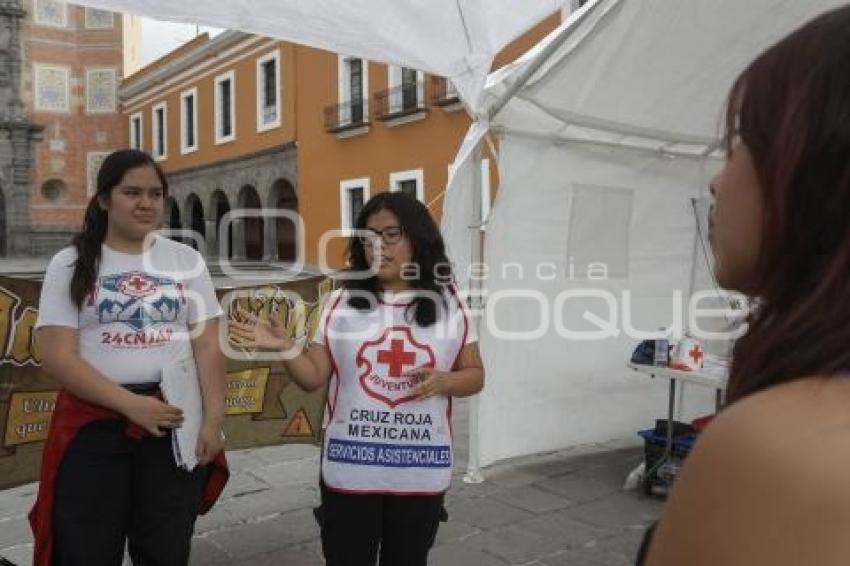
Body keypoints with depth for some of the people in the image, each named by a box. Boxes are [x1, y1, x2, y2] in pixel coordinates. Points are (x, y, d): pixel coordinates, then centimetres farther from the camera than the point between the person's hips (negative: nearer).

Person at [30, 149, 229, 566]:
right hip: (93, 424, -1)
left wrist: (214, 418, -9)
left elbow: (208, 346, 2)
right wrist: (131, 404, -17)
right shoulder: (70, 264, 0)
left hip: (175, 421, 2)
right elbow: (56, 355, -8)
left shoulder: (186, 259, 6)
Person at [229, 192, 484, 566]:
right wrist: (284, 347, -18)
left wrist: (443, 381, -16)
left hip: (421, 472, 1)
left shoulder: (447, 304, 0)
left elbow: (474, 376, 5)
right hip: (350, 471, -1)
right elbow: (314, 377, 0)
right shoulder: (342, 304, 0)